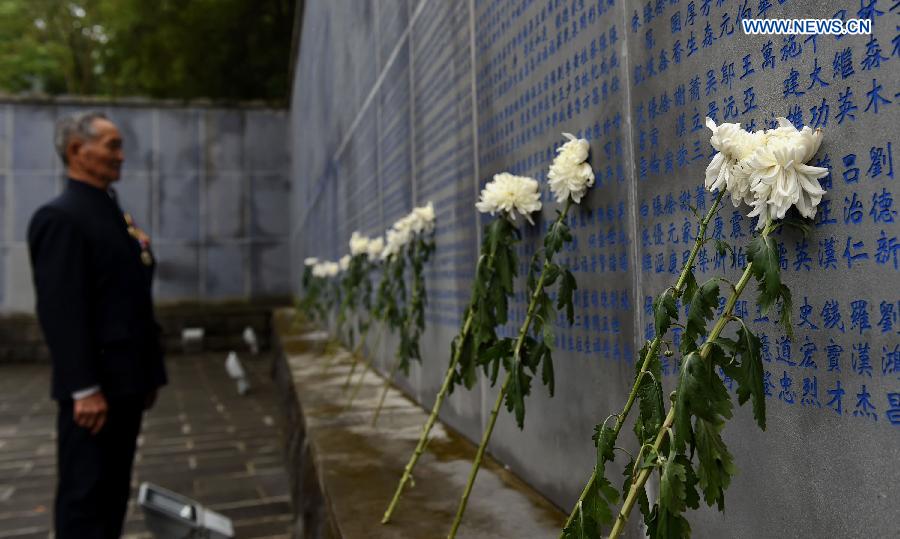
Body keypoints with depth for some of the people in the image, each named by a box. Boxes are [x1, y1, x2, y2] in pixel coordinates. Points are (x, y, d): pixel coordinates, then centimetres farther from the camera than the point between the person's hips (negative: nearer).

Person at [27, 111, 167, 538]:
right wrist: (85, 389, -21)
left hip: (125, 382, 9)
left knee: (114, 491, 16)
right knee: (85, 493, 2)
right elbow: (62, 312, -19)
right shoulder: (60, 217, -13)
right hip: (94, 387, -9)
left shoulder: (113, 213, 15)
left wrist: (147, 374, 15)